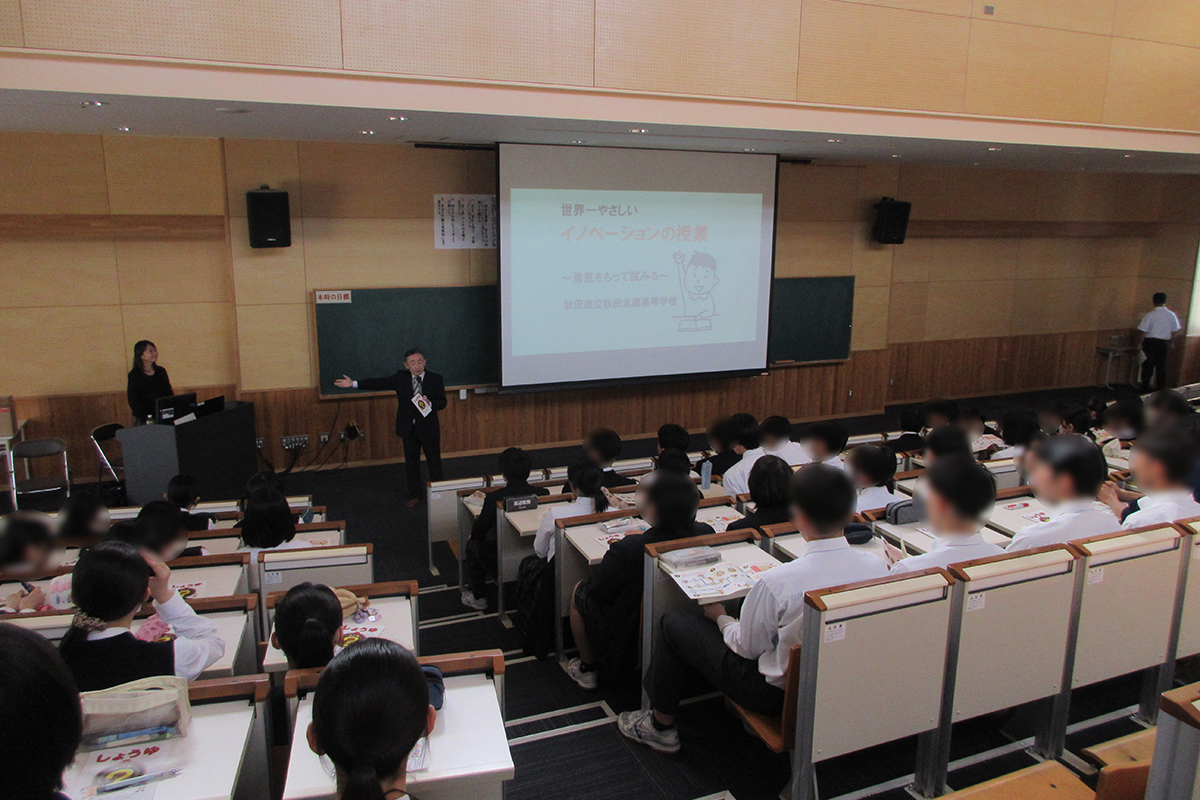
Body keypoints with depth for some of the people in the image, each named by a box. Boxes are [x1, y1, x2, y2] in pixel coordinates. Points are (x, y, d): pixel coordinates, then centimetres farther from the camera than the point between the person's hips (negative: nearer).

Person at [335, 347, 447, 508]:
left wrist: (430, 404, -26)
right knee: (411, 463, 11)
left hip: (429, 428, -3)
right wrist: (353, 384, -7)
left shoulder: (436, 379, -5)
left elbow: (442, 402, -4)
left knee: (434, 461, 5)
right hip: (408, 428, 3)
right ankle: (415, 495, 23)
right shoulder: (401, 377, 1)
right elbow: (380, 383, -2)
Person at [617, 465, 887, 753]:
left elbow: (747, 647, -16)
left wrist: (721, 618, 6)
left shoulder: (778, 582, -32)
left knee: (673, 622, 10)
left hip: (780, 693, -6)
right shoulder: (877, 566, -16)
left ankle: (661, 725, 28)